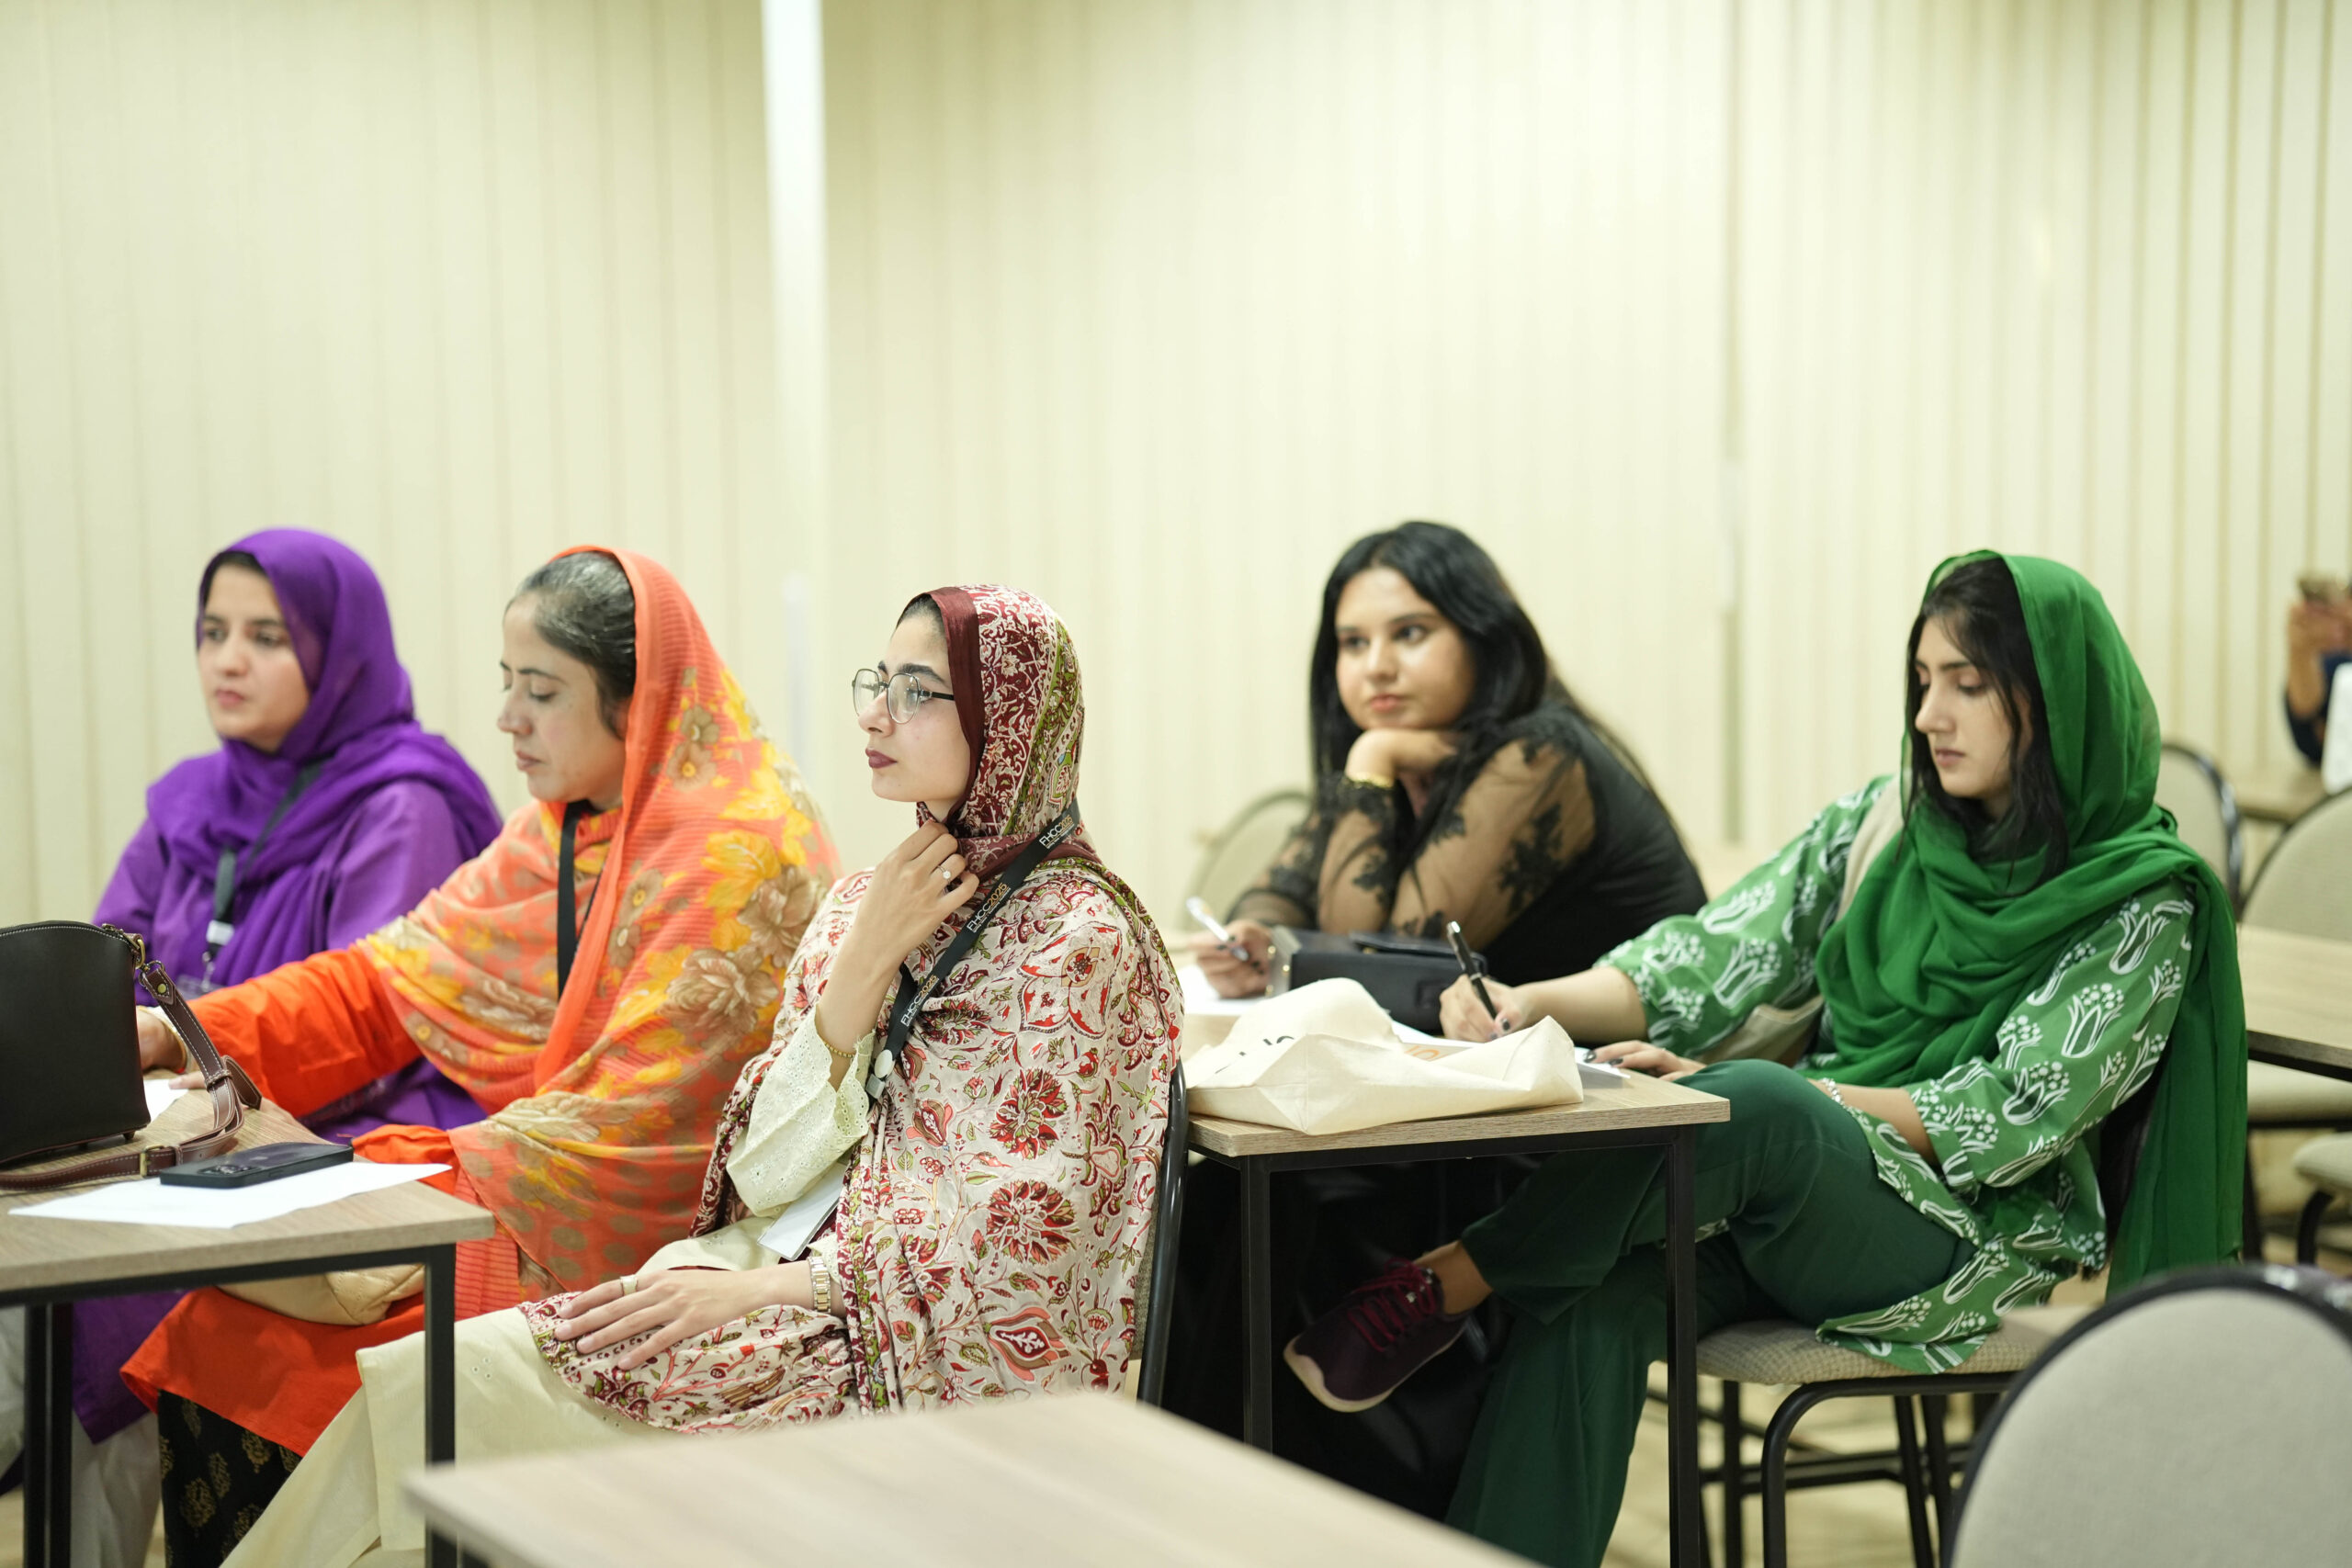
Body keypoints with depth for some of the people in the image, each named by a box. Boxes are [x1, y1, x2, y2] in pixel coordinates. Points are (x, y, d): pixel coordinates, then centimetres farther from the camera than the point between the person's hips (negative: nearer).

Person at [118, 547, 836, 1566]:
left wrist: (410, 1180, -19)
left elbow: (632, 1122, -21)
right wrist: (180, 1036, -3)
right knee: (218, 1321, -5)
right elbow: (396, 979, 9)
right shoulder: (563, 832, 12)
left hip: (638, 1252, -8)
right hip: (539, 1202, 8)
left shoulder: (740, 858, -17)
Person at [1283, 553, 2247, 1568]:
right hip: (1794, 1188, 5)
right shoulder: (1891, 821, 10)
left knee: (1754, 1105, -36)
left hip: (1971, 1229, -4)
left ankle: (1441, 1289, -26)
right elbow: (1713, 959, 4)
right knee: (1592, 1300, -29)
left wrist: (1738, 1094, -21)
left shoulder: (2142, 903, -5)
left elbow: (2006, 1117, -12)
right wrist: (1532, 1004, -16)